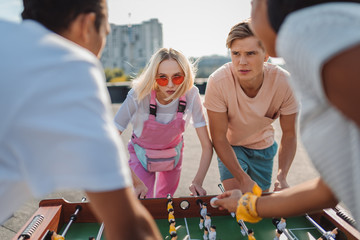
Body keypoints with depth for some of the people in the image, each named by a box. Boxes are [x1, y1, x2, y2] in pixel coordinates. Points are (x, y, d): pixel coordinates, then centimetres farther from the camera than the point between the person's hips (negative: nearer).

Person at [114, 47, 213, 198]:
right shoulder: (139, 95, -33)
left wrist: (198, 182, -35)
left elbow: (207, 146, -23)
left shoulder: (191, 95, -28)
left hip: (173, 154, 2)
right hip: (142, 156, -2)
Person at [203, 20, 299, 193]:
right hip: (230, 147, -2)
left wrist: (281, 176, -27)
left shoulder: (284, 83, -26)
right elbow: (219, 139, -23)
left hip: (263, 147, 2)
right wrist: (244, 179, -29)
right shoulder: (218, 82, -31)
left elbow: (289, 135, -14)